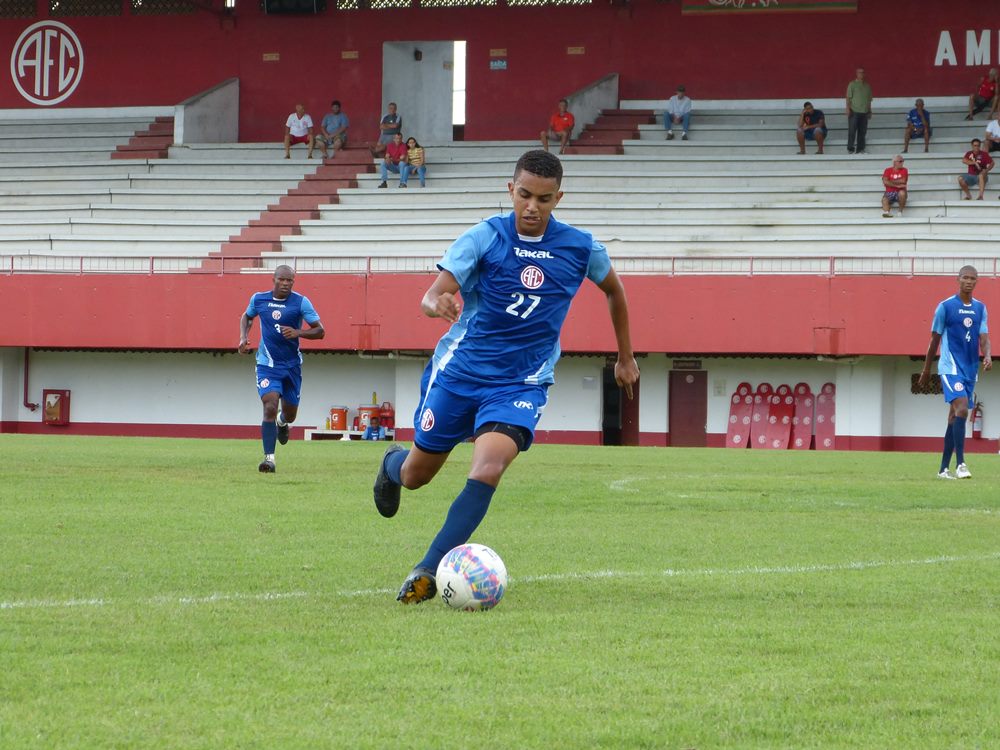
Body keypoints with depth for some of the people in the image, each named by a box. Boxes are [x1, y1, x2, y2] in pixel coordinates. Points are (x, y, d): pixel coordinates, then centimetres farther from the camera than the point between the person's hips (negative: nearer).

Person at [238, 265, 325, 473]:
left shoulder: (301, 302, -8)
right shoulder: (258, 299, -2)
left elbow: (320, 331, -8)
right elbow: (247, 317, 21)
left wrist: (298, 333, -25)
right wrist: (243, 337, 3)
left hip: (291, 365, 1)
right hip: (267, 364, -1)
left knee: (289, 414, 14)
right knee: (270, 407, -21)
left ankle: (282, 422, 54)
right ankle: (269, 458, -22)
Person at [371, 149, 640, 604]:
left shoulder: (581, 248, -4)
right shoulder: (484, 238, -10)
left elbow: (614, 290, 17)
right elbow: (432, 297, -17)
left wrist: (625, 357, 23)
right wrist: (438, 304, -42)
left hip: (521, 383, 0)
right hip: (459, 371, 0)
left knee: (488, 469, -26)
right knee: (416, 476, 13)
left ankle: (427, 573, -27)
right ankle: (392, 463, 52)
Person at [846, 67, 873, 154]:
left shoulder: (867, 86, 16)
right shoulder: (852, 84, 1)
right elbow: (849, 97, -3)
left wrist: (869, 111, 18)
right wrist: (848, 108, -12)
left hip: (864, 111, 5)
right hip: (854, 111, -5)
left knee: (862, 132, 5)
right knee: (852, 131, -6)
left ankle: (860, 149, 10)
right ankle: (850, 149, -2)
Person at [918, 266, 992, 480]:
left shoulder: (980, 309, 12)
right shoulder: (945, 307, -3)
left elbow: (983, 338, 5)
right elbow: (935, 339, 4)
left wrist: (987, 356, -18)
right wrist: (926, 370, 9)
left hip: (970, 371, 6)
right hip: (951, 367, -6)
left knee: (955, 417, 8)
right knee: (961, 408, -22)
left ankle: (944, 469, 13)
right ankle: (960, 464, -26)